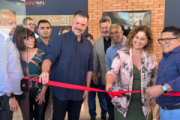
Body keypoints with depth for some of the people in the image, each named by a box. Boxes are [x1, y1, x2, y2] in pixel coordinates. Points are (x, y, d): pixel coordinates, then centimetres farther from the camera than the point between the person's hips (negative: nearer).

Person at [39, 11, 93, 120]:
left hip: (78, 92, 4)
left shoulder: (88, 44, 6)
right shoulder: (60, 40, -8)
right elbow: (49, 58, -18)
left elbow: (89, 68, 10)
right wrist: (45, 71, -40)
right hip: (61, 91, -4)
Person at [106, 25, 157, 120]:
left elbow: (154, 80, 12)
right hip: (123, 103, -2)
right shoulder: (121, 54, -6)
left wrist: (153, 98, 15)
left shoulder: (151, 57, 2)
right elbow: (112, 71, -16)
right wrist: (109, 83, -36)